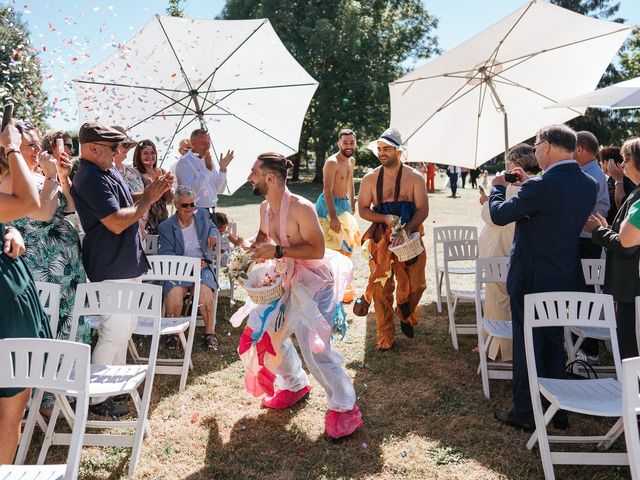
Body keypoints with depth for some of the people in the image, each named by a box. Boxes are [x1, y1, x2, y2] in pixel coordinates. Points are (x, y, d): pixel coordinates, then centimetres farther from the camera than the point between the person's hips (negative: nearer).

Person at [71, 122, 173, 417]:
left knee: (126, 326, 20)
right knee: (115, 331, -3)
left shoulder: (109, 172, 10)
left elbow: (128, 204, 18)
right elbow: (116, 222, -28)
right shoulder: (91, 179, -21)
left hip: (126, 264, 10)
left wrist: (153, 191, 2)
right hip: (111, 269, -10)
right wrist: (148, 199, -19)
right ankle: (95, 398, 9)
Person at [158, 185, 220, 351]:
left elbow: (213, 228, 30)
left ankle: (210, 332, -14)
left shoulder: (202, 215, 11)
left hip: (202, 266, 1)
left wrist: (214, 234, 4)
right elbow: (166, 253, -6)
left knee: (205, 291, -31)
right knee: (174, 293, -32)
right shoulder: (166, 227, 1)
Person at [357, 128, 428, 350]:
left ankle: (406, 316, 36)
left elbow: (423, 210, -8)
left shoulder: (414, 178, -3)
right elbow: (363, 210, 0)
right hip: (381, 238, 0)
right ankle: (385, 336, 16)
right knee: (382, 289, 1)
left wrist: (406, 230, -23)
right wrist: (385, 219, -18)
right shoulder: (370, 179, 1)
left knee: (416, 285, 4)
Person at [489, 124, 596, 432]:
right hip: (566, 278, 7)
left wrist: (498, 187, 4)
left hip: (531, 278, -7)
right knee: (554, 342, 19)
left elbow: (499, 214, -14)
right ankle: (557, 410, 31)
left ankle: (524, 412, 19)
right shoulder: (589, 184, 0)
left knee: (527, 344, 6)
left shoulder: (540, 186, -24)